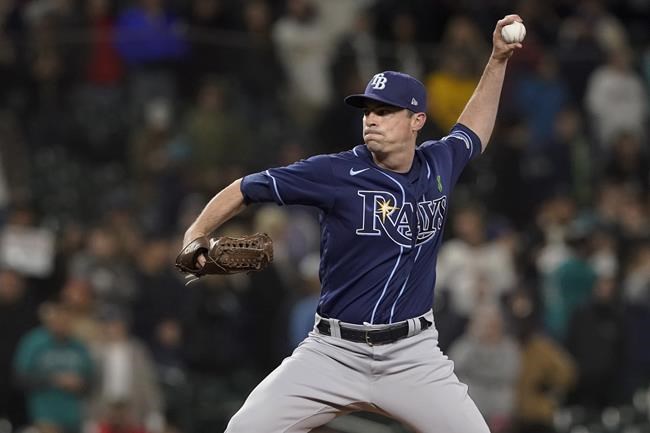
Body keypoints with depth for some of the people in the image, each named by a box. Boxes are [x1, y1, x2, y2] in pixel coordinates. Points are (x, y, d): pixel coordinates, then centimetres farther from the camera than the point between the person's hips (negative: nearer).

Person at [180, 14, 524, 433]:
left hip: (413, 355, 2)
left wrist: (499, 59, 24)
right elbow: (246, 189, -4)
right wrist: (196, 234, -18)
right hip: (333, 352, -2)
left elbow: (473, 131, 27)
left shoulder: (438, 165, 4)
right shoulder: (337, 173, -8)